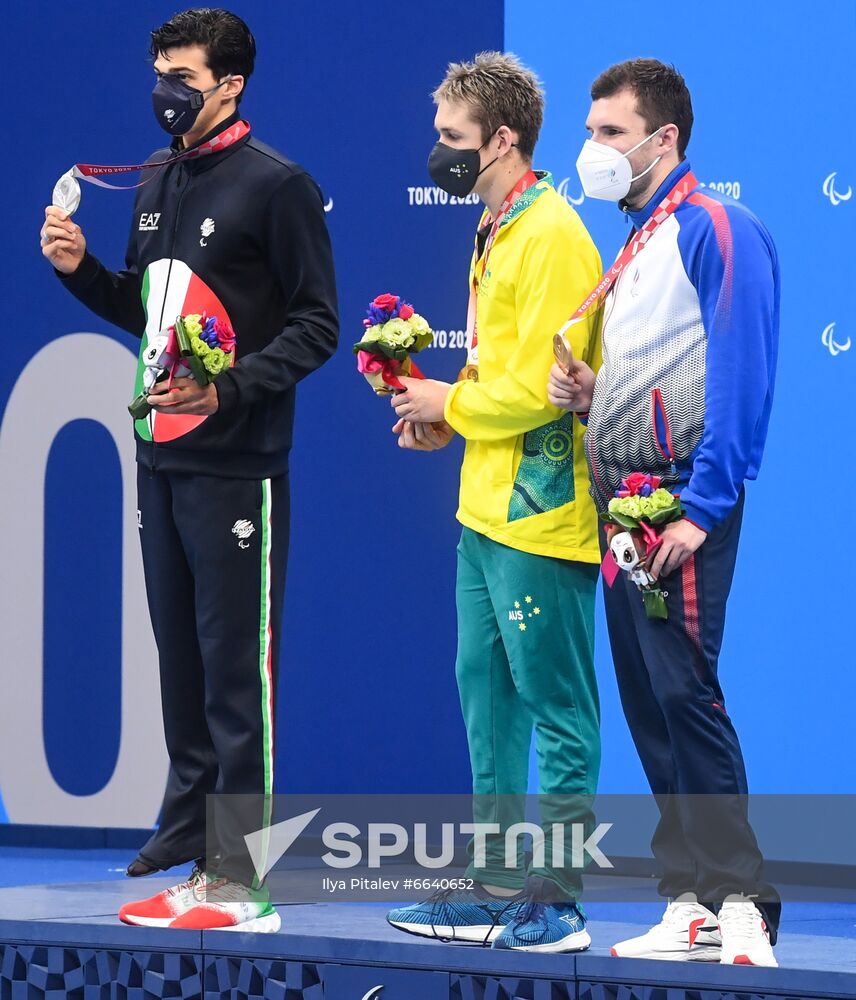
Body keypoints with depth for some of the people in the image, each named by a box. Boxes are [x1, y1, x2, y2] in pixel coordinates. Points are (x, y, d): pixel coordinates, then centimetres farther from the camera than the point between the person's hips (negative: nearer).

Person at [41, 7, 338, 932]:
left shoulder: (276, 186, -7)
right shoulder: (157, 188, 15)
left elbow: (316, 325, -9)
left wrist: (227, 388, -21)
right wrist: (79, 269, 5)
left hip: (235, 465, -7)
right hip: (160, 455, 7)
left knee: (235, 664, -7)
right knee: (180, 651, 12)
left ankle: (237, 875, -7)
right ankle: (187, 825, 21)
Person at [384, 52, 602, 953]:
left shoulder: (550, 237, -15)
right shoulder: (497, 233, 16)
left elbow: (539, 386, -21)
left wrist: (451, 404, -7)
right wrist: (447, 416, 8)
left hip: (539, 512, -10)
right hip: (488, 506, 10)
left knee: (556, 704, -4)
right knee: (486, 689, 13)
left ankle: (554, 903, -1)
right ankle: (495, 886, 20)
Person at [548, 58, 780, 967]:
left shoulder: (715, 229, -9)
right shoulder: (633, 245, 19)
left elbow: (741, 376, -17)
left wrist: (702, 507, -21)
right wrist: (587, 395, 5)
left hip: (681, 502, -10)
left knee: (683, 690, -14)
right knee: (646, 699, 7)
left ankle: (739, 901, -12)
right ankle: (694, 902, 10)